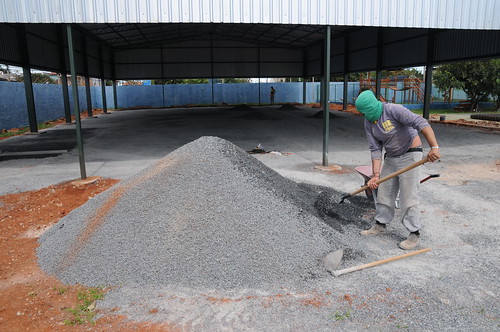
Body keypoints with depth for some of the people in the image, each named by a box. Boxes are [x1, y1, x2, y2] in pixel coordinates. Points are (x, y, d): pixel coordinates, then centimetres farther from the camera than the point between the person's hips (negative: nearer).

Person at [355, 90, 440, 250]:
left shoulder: (394, 110, -23)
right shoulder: (368, 123, -3)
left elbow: (421, 123, -33)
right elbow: (375, 149, -5)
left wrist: (434, 147, -44)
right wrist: (376, 174, -14)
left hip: (409, 155, -7)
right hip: (391, 157, 7)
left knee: (408, 196, -7)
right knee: (383, 192, 12)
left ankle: (414, 234, 6)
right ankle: (380, 224, 28)